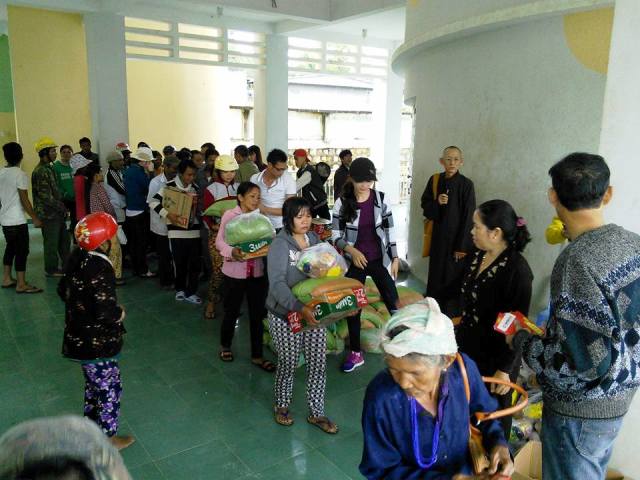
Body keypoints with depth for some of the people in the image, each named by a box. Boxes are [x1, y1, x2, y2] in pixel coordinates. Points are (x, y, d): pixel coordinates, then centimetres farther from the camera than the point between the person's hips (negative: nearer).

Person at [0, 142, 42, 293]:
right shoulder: (20, 174, -16)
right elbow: (24, 200, -17)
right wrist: (35, 218, -11)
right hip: (17, 221, -8)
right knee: (22, 251, -2)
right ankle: (21, 284, 1)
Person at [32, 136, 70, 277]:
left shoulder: (48, 168, 13)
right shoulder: (40, 172, -18)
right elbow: (46, 196, -22)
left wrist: (62, 207, 14)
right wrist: (62, 208, -15)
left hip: (56, 213, 9)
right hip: (48, 214, -9)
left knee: (64, 239, 16)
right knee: (51, 242, 2)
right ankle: (51, 270, 14)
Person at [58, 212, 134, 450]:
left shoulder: (76, 258, -2)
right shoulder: (100, 269, -29)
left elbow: (62, 290, 12)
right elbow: (105, 311, -31)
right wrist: (119, 313, -12)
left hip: (78, 338, 9)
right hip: (97, 344, -9)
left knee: (94, 382, 29)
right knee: (109, 388, 10)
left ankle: (91, 420, 48)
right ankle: (108, 437, 25)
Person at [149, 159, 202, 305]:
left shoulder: (195, 187, 8)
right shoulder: (169, 186, -6)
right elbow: (153, 202, -10)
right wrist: (168, 214, -20)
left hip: (194, 231, 4)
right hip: (177, 231, -4)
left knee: (195, 263, 4)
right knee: (180, 263, 5)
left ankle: (191, 292, 16)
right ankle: (180, 289, 25)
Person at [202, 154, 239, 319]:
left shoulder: (239, 188, 8)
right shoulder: (211, 190, -2)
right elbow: (206, 214, -4)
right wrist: (213, 226, -22)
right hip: (218, 233, -3)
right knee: (218, 270, -6)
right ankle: (211, 302, 10)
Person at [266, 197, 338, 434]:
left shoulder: (314, 239, 2)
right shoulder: (280, 245, -17)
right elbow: (277, 284, -28)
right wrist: (300, 308, -41)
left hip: (313, 312, 5)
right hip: (285, 315, -5)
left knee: (318, 364, 9)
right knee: (288, 364, 11)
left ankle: (316, 413, 28)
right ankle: (282, 406, 38)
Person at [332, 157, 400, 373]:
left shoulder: (381, 199, -6)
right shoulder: (342, 202, -9)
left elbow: (390, 231, 1)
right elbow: (336, 236, -5)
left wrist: (395, 258, 1)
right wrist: (351, 250, -21)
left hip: (380, 259, 0)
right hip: (355, 261, 0)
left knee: (394, 303, 5)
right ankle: (355, 353, 24)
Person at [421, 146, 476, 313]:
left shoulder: (466, 184, -11)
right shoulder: (435, 180, 1)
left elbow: (468, 217, -11)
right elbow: (425, 206, 7)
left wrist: (462, 246, -13)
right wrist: (436, 202, -15)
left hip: (457, 238, -4)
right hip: (438, 236, 4)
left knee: (454, 279, 1)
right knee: (435, 276, 11)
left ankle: (452, 316, 13)